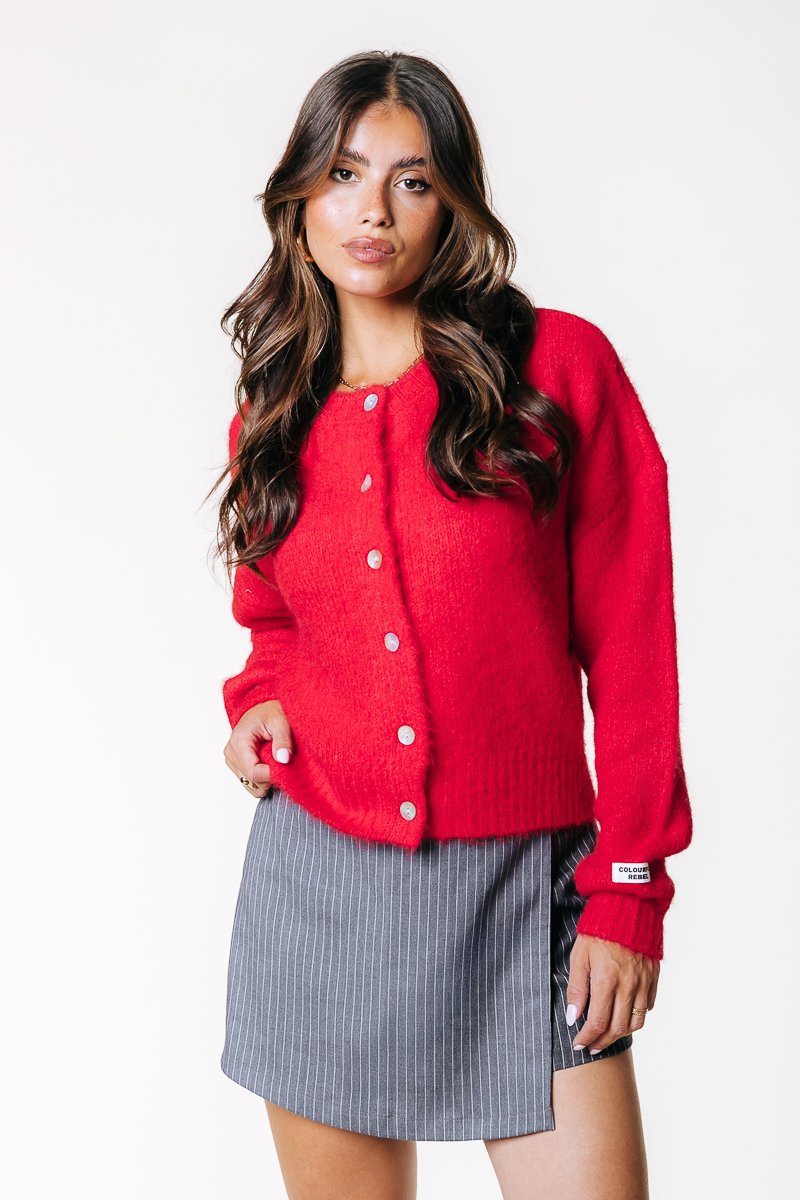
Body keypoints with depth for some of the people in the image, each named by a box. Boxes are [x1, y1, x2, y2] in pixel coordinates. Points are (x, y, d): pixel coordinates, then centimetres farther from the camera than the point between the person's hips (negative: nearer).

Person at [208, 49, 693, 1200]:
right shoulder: (275, 414, 8)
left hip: (521, 888, -2)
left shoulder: (560, 366, -3)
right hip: (318, 877, 3)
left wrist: (629, 889, -6)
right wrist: (259, 701, 1)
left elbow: (631, 644, -3)